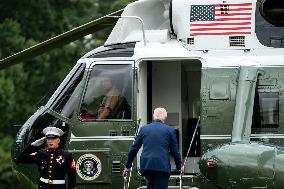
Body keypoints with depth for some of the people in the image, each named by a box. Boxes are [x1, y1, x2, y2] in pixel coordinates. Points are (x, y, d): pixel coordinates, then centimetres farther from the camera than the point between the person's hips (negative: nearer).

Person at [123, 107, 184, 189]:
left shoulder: (144, 129, 11)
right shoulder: (170, 130, 3)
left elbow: (134, 149, 13)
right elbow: (175, 151, 6)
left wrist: (128, 166, 22)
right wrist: (179, 167, 22)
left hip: (146, 166, 4)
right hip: (162, 167, -4)